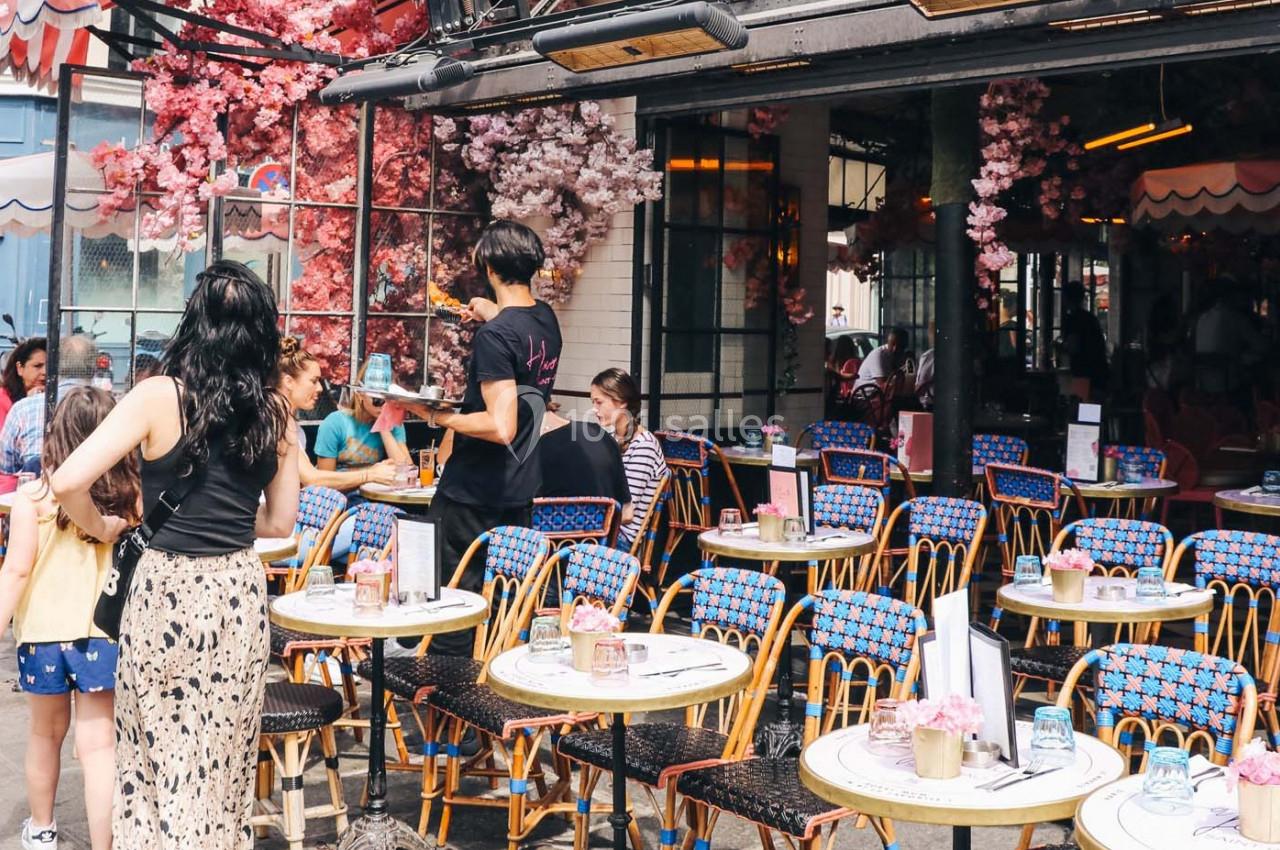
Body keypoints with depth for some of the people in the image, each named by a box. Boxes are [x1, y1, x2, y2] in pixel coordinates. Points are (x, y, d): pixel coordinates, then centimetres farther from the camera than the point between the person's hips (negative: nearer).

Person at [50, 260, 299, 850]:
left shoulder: (160, 397, -10)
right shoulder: (273, 410, 1)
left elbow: (67, 483, -15)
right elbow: (280, 522, 8)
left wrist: (100, 527, 3)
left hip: (166, 589, -3)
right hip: (239, 590, 3)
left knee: (160, 754, 13)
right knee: (226, 760, 16)